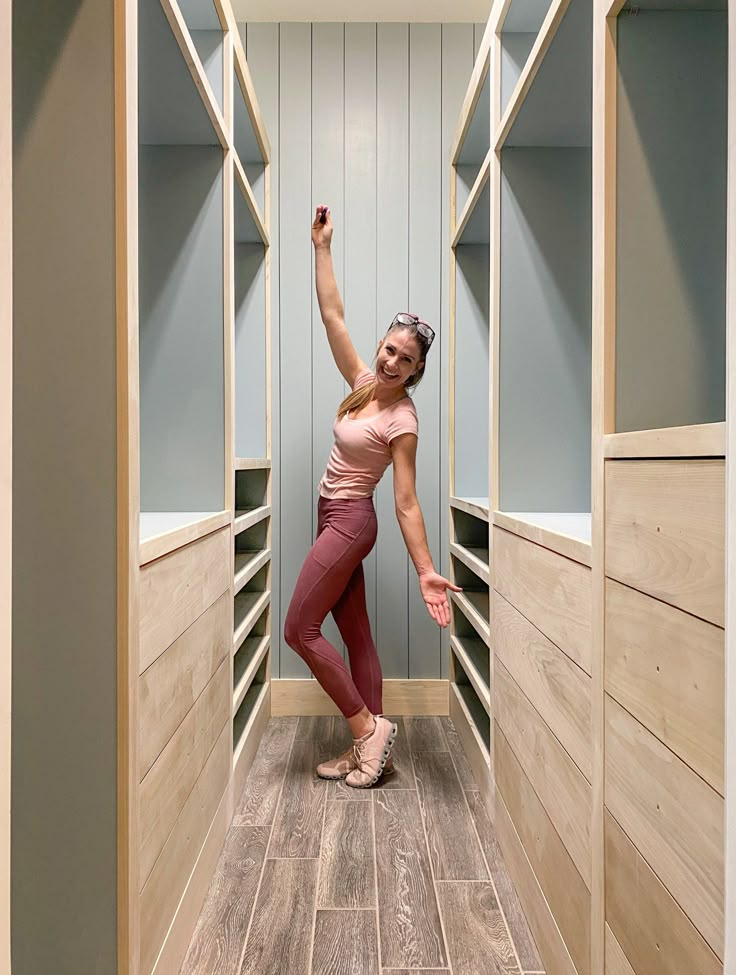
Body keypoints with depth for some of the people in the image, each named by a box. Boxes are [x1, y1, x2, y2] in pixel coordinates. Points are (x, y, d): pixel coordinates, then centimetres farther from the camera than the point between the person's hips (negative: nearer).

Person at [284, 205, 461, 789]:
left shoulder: (403, 421, -17)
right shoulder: (364, 383, 2)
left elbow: (407, 504, -19)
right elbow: (332, 316, 6)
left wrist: (427, 572, -24)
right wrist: (323, 248, 6)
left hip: (349, 521, -8)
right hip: (338, 520, 8)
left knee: (300, 628, -4)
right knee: (356, 636, 9)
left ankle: (369, 728, 4)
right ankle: (370, 748, 19)